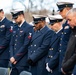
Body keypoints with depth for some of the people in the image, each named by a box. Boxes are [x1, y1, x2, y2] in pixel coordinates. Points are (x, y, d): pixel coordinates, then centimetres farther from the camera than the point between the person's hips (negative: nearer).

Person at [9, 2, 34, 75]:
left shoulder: (29, 28, -8)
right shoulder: (15, 28, 16)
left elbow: (26, 46, -14)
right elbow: (12, 44, 15)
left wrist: (15, 58, -11)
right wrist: (12, 57, 0)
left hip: (23, 63, -7)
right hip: (14, 62, 7)